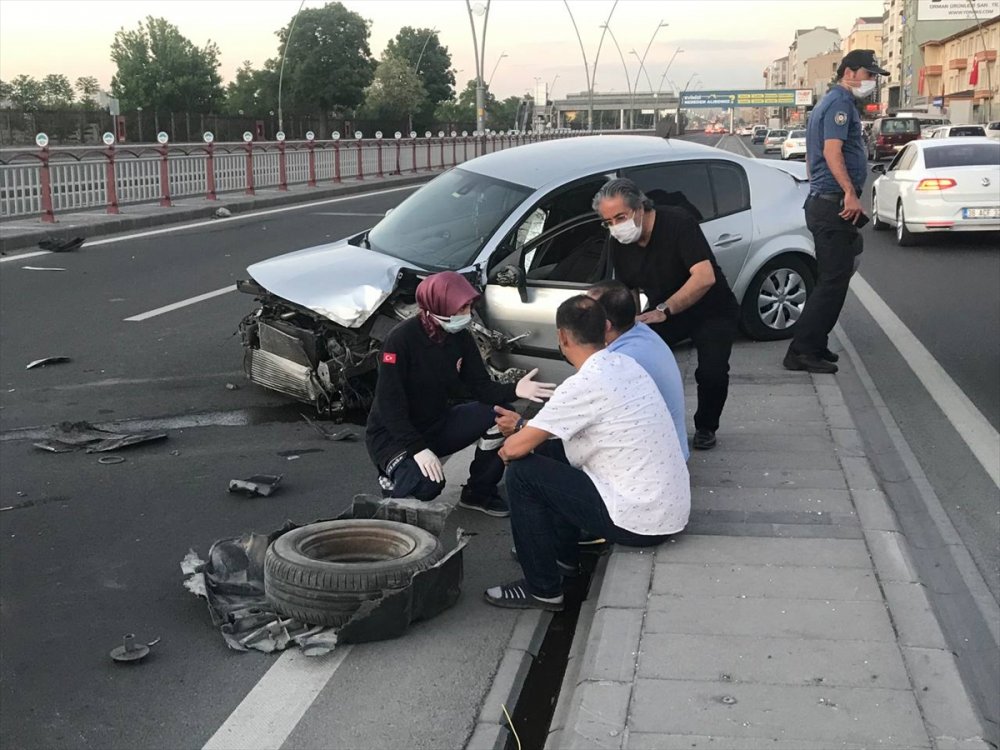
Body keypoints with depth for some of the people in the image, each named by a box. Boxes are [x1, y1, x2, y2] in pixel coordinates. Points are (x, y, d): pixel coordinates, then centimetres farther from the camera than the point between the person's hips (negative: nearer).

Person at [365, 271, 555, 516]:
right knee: (427, 485, -34)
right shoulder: (401, 340, -24)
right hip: (392, 434, -7)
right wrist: (418, 449, -32)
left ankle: (479, 492, 4)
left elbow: (481, 386, -6)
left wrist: (514, 391, -27)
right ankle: (393, 477, 3)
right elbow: (389, 404, -25)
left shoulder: (460, 337, -4)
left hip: (437, 425, 7)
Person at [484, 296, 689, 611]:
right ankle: (563, 555, 34)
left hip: (642, 521, -9)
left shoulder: (584, 384, -20)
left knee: (522, 473, -3)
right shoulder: (624, 364, 6)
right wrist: (531, 429, 27)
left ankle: (543, 590, 9)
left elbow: (515, 448, -13)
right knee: (551, 450, 19)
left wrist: (506, 450, 10)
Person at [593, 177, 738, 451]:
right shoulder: (620, 244, -6)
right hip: (664, 313, 5)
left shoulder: (677, 222, -26)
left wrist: (663, 310, -38)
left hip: (712, 312, -5)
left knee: (712, 371, -27)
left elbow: (705, 277, -35)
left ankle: (705, 427, 6)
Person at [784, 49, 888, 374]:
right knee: (834, 281, -10)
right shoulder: (840, 103, -10)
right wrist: (850, 192, -29)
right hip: (834, 203, -11)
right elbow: (832, 150, -23)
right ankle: (802, 351, -10)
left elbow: (814, 155, 29)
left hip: (821, 201, 11)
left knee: (830, 279, 14)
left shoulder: (828, 103, 22)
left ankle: (814, 346, 18)